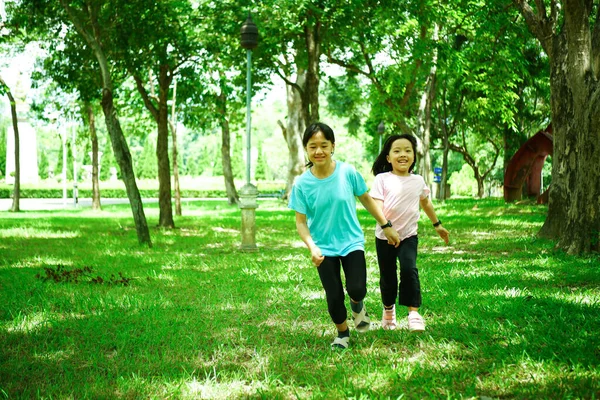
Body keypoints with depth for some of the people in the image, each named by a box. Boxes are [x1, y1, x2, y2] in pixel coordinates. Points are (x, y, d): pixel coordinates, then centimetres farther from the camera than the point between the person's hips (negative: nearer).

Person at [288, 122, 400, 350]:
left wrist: (386, 226, 7)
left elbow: (365, 199, 3)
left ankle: (357, 305, 23)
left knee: (357, 289, -15)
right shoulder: (302, 184, -12)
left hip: (352, 242, 0)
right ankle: (342, 333, 32)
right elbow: (301, 221, -8)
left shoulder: (347, 172, -12)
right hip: (324, 248, 0)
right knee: (334, 297, 3)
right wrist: (312, 247, -24)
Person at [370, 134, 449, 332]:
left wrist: (437, 225, 29)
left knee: (409, 270, -21)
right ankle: (388, 309, 34)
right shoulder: (382, 179, -9)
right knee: (388, 276, 9)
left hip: (409, 235, 1)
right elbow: (377, 206, -17)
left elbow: (426, 203, 22)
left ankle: (413, 312, -15)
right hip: (384, 237, -1)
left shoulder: (418, 181, 4)